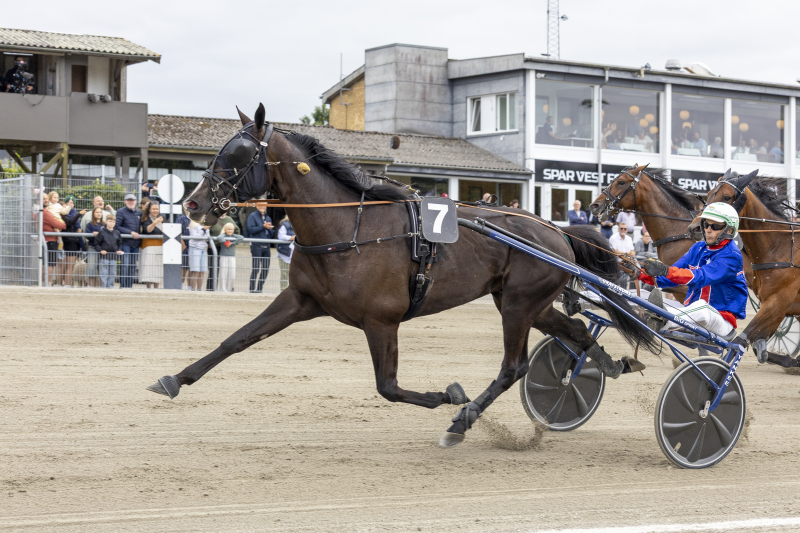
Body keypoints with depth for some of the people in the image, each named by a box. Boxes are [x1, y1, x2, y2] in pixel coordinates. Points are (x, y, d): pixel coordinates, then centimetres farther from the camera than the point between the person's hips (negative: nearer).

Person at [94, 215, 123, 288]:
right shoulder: (102, 232, -2)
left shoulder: (117, 233, 9)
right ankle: (103, 287, 0)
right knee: (104, 274, -3)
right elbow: (96, 243, 0)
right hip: (104, 257, -4)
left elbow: (120, 244, 20)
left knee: (112, 274, 6)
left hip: (113, 257, 4)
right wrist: (100, 250, -13)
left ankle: (110, 287, 12)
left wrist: (119, 250, 2)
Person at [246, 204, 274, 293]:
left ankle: (259, 288, 10)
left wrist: (269, 228, -2)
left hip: (266, 245, 6)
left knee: (265, 269, 3)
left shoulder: (268, 218, 20)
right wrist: (263, 226, -13)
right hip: (256, 245, -6)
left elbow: (271, 234, 19)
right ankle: (252, 288, -7)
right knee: (256, 268, -11)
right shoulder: (252, 216, 2)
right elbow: (251, 229, -10)